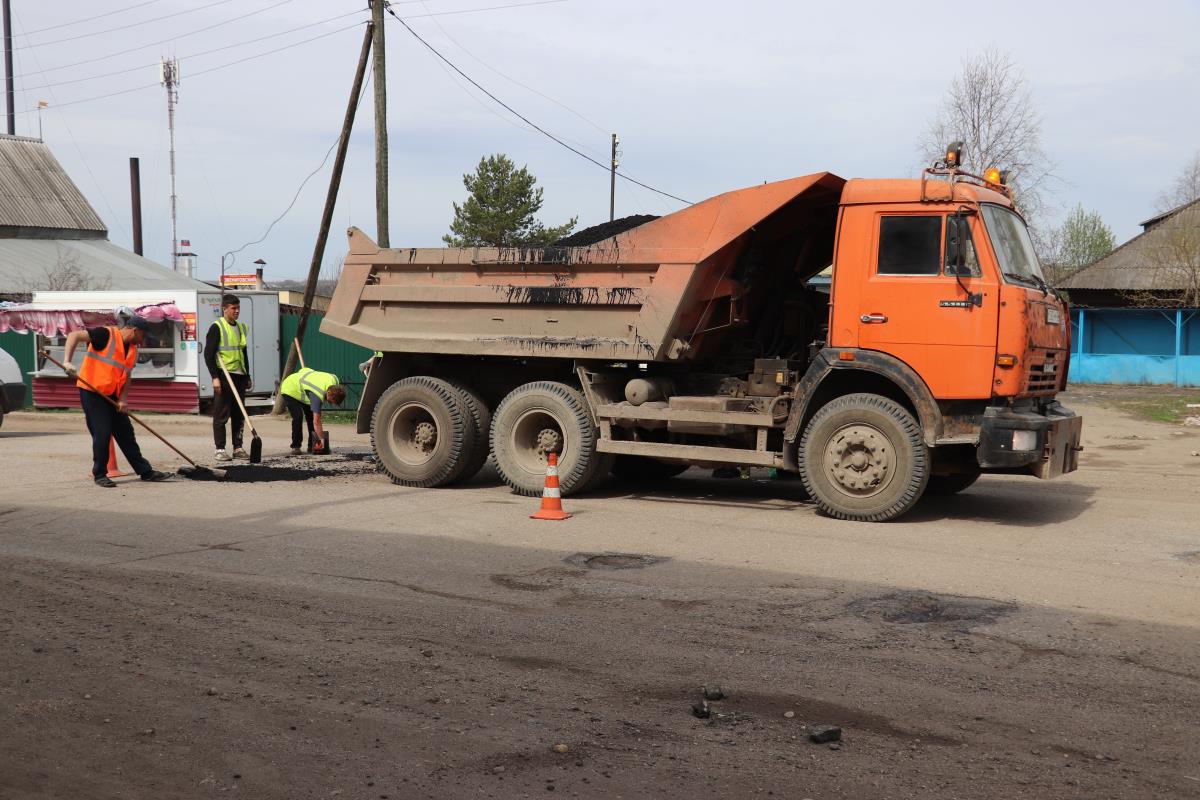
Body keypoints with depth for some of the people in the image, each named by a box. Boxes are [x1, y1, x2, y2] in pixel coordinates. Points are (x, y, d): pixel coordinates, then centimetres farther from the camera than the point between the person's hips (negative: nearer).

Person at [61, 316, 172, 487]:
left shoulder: (133, 350, 8)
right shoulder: (106, 335, -14)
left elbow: (126, 377, 10)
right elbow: (74, 335, -20)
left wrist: (122, 399, -6)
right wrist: (67, 362, -32)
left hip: (111, 395, 8)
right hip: (91, 391, -8)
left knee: (126, 432, 10)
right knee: (102, 433, -8)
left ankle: (145, 471, 16)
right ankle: (99, 475, 7)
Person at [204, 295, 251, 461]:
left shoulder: (241, 327, 15)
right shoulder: (217, 327, -7)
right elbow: (208, 354, -11)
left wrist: (247, 377, 19)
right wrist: (215, 377, -18)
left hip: (240, 376, 7)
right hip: (224, 376, -7)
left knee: (239, 415, 9)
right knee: (221, 415, -3)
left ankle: (238, 448, 16)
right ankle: (219, 449, 1)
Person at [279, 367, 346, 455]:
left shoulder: (334, 380, -21)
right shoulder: (317, 395, -42)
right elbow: (316, 422, -42)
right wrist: (322, 439, -38)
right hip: (290, 390, -8)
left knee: (311, 416, 2)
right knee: (298, 417, -21)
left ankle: (312, 445, 9)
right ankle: (295, 447, -11)